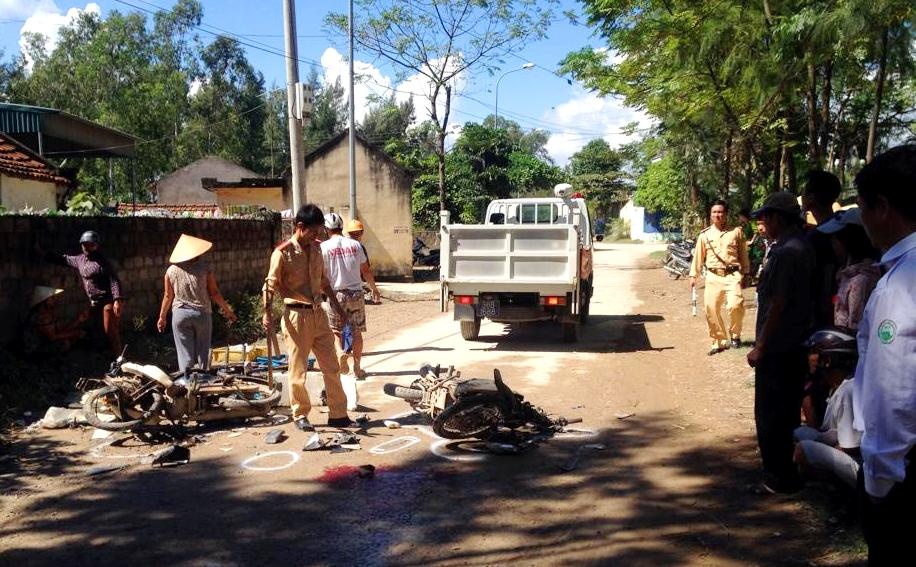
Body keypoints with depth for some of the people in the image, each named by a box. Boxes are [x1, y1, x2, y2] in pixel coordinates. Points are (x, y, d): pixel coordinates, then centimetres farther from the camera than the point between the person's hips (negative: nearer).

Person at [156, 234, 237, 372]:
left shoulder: (172, 270, 2)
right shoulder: (204, 267, -2)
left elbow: (168, 296, 6)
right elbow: (214, 293, -3)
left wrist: (162, 317, 18)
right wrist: (228, 311, 7)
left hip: (180, 314, 1)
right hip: (202, 314, -1)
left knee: (185, 353, 4)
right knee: (202, 351, 8)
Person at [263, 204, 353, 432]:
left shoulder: (316, 248, 8)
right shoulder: (283, 253, -11)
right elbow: (271, 285, -11)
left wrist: (337, 305, 20)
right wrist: (267, 312, -25)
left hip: (318, 314, 6)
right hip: (296, 316, -6)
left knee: (331, 366, 8)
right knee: (298, 369, 4)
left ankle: (338, 415, 16)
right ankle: (300, 416, 19)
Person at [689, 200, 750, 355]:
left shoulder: (736, 232, 4)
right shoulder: (705, 234, 7)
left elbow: (743, 254, 8)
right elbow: (698, 256, 10)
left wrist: (745, 273, 6)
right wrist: (693, 275, 6)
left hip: (732, 275, -2)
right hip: (713, 277, 2)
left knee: (735, 305, -20)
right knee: (711, 310, 1)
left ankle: (735, 335, 6)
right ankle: (720, 340, 20)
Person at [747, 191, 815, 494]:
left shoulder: (784, 253, -21)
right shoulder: (803, 247, 9)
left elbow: (778, 304, -22)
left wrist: (760, 346, -16)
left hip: (777, 347, -10)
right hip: (797, 344, 10)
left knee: (770, 415, 1)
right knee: (788, 410, 19)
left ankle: (779, 478, 10)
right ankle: (789, 468, 32)